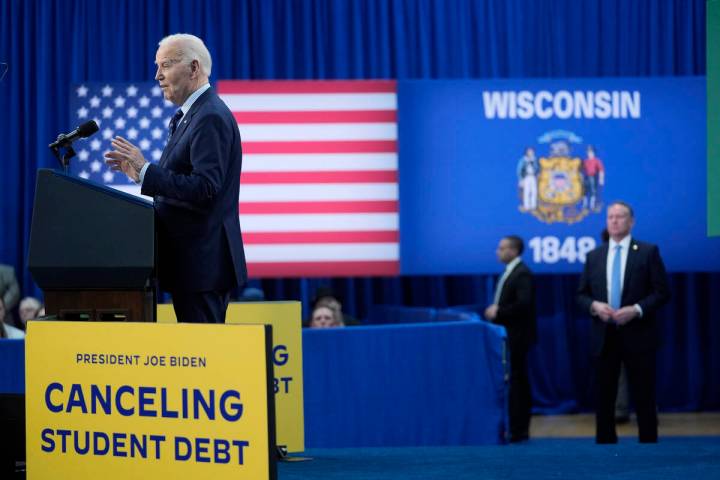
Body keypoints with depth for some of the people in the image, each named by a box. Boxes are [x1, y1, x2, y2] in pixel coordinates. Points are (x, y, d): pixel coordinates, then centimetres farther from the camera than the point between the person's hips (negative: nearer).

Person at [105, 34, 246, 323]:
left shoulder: (212, 117, -14)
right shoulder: (192, 114, 17)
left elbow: (205, 188, -24)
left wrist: (145, 171, -23)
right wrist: (140, 171, 7)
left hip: (202, 261, -10)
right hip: (193, 258, 10)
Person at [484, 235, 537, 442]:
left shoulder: (522, 274, -14)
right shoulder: (510, 272, 16)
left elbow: (523, 304, -25)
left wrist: (498, 312, -19)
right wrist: (494, 310, 5)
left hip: (517, 336, -10)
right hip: (509, 335, 10)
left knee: (515, 382, -8)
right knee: (518, 382, 11)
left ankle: (517, 429, -7)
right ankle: (520, 428, 16)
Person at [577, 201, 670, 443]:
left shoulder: (648, 252, 0)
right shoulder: (594, 256, 11)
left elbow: (662, 292, -3)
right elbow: (581, 295, 12)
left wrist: (636, 310, -16)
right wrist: (595, 305, -10)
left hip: (637, 336, -3)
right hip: (604, 336, 3)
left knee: (644, 399, 0)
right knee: (604, 398, 6)